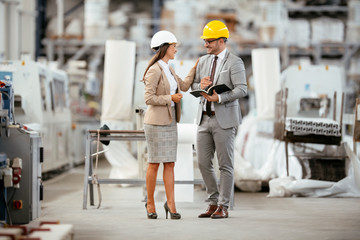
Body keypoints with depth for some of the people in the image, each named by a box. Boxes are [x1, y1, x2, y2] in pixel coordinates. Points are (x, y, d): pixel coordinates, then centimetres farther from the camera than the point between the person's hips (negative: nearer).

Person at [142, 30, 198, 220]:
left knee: (170, 164, 2)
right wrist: (171, 98, -15)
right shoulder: (154, 71, -15)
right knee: (154, 163, 0)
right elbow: (149, 98, -19)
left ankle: (170, 203, 1)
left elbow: (184, 86, 20)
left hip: (170, 122, 8)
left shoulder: (168, 69, 12)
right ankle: (150, 203, 11)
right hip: (156, 122, -8)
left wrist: (195, 68, 18)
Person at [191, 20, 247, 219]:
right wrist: (200, 86, -6)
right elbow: (193, 86, 17)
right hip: (204, 118, 6)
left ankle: (223, 207, 5)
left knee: (225, 165, -1)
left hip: (224, 119, -6)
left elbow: (242, 89, -16)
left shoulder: (234, 62, -6)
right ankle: (213, 203, 19)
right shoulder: (203, 61, 13)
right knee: (203, 163, 7)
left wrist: (220, 97, -26)